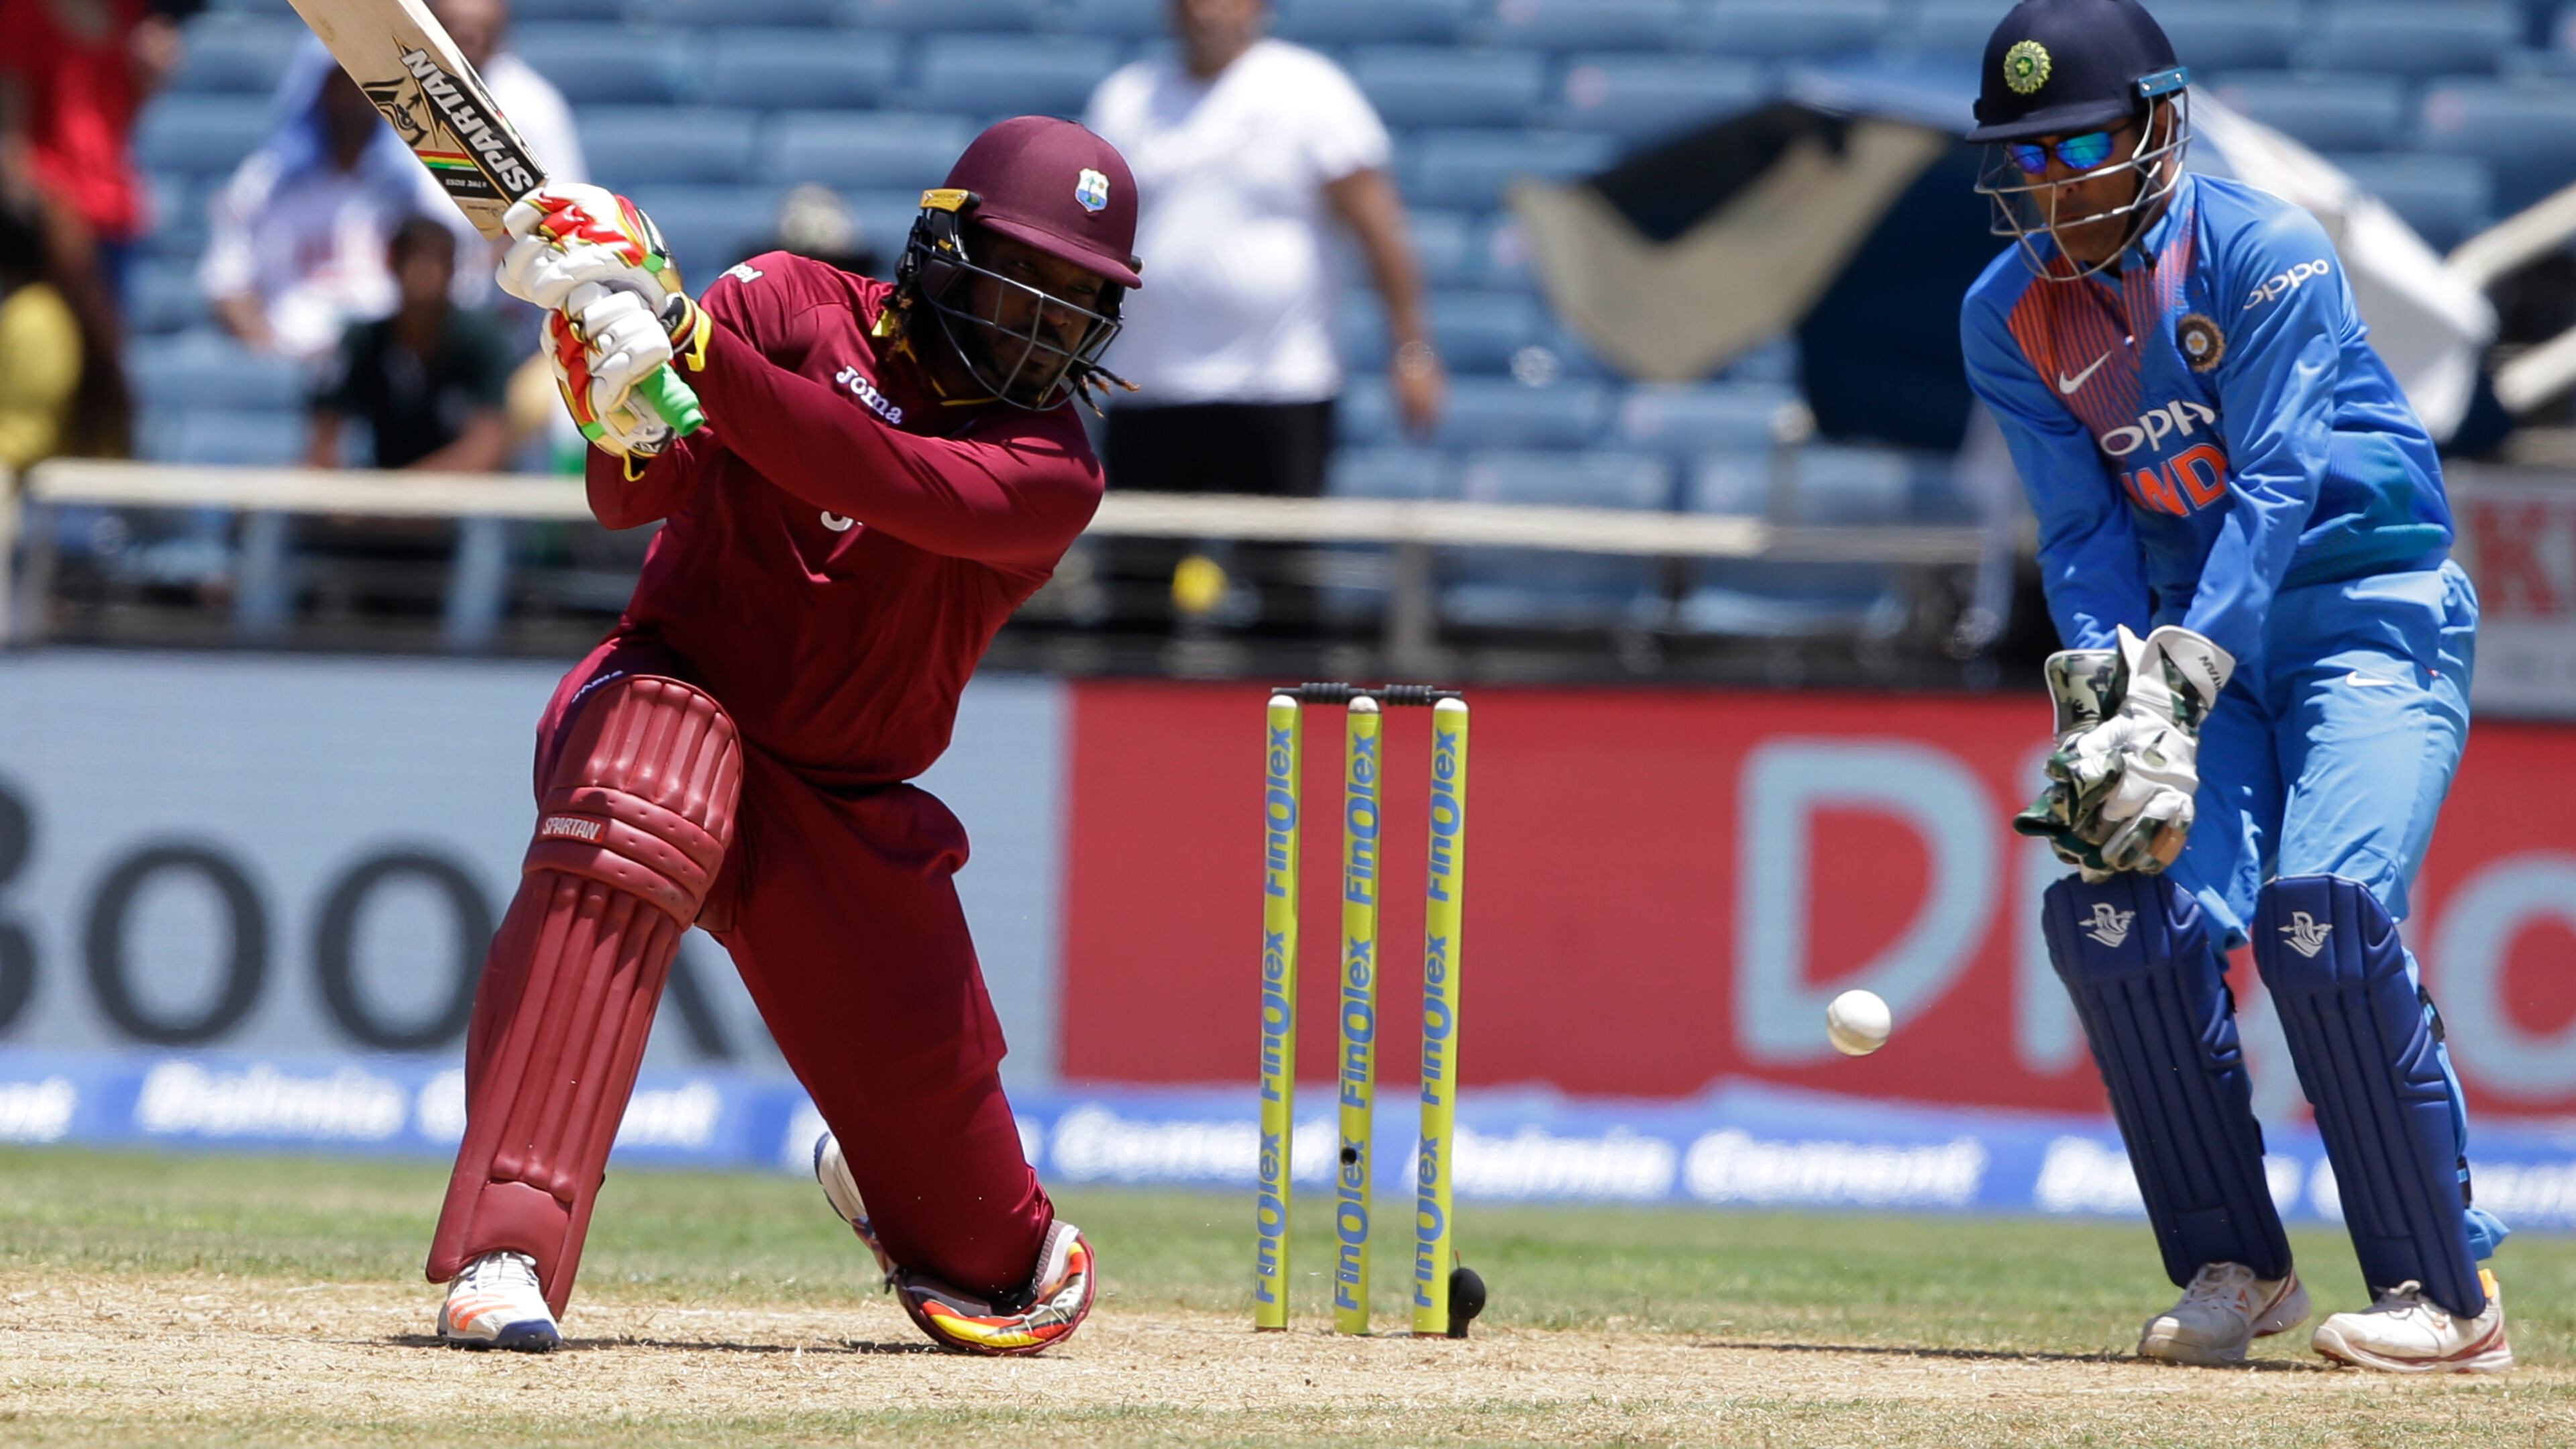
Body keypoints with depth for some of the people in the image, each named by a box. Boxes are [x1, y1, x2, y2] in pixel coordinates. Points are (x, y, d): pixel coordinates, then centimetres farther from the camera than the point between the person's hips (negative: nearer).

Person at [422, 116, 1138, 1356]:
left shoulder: (1054, 472, -6)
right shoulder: (793, 309, -5)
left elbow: (892, 484, -26)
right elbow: (628, 500, -13)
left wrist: (692, 345, -37)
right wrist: (629, 427, -38)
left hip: (846, 810, 3)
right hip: (675, 694, -3)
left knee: (933, 1106, 3)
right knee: (632, 835, -37)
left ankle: (1006, 1254, 46)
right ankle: (503, 1256, -42)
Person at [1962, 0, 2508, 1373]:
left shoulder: (2268, 255, -13)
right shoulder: (2010, 316, 3)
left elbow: (2271, 493, -19)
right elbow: (2082, 528, -2)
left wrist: (2181, 684, -29)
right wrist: (2105, 695, -20)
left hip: (2369, 610, -5)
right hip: (2196, 637, 5)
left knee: (2319, 905, -25)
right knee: (2122, 909, -17)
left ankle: (2448, 1292, -16)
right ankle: (2233, 1269, -1)